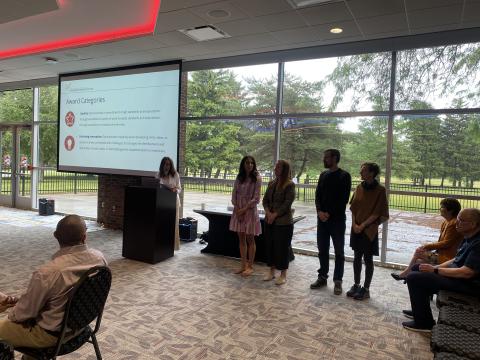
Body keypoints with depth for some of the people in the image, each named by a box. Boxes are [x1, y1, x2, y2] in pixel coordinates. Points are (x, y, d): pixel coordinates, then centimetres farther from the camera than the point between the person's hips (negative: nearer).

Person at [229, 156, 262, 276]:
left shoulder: (257, 178, -7)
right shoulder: (239, 178, 7)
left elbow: (256, 198, -11)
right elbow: (234, 194, 5)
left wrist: (244, 209, -14)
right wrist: (237, 209, -7)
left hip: (250, 211, -4)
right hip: (238, 211, 5)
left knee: (250, 239, 3)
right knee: (241, 239, 9)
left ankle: (250, 266, 13)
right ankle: (243, 265, 19)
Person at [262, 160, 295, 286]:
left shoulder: (290, 184, -9)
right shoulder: (271, 183, 10)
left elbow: (287, 203, -15)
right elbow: (265, 200, 9)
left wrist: (275, 214, -16)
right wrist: (268, 212, -8)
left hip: (283, 222, -6)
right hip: (269, 221, 7)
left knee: (282, 247, 1)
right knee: (270, 245, 12)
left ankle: (283, 274, 14)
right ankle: (272, 271, 26)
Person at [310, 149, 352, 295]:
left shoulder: (344, 176, -6)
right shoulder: (323, 175, 11)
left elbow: (344, 199, -12)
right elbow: (318, 195, 8)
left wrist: (329, 213, -15)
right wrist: (319, 211, -9)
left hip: (337, 219, -5)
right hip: (322, 218, 5)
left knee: (339, 251, 4)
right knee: (322, 250, 11)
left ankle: (338, 281, 13)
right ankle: (322, 277, 23)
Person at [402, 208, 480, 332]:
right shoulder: (469, 238, 6)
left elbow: (467, 273, -30)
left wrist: (435, 270, -20)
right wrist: (436, 267, 2)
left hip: (468, 283, -10)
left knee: (414, 277, -17)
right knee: (416, 268, 14)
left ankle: (424, 323, -4)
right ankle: (420, 310, 24)